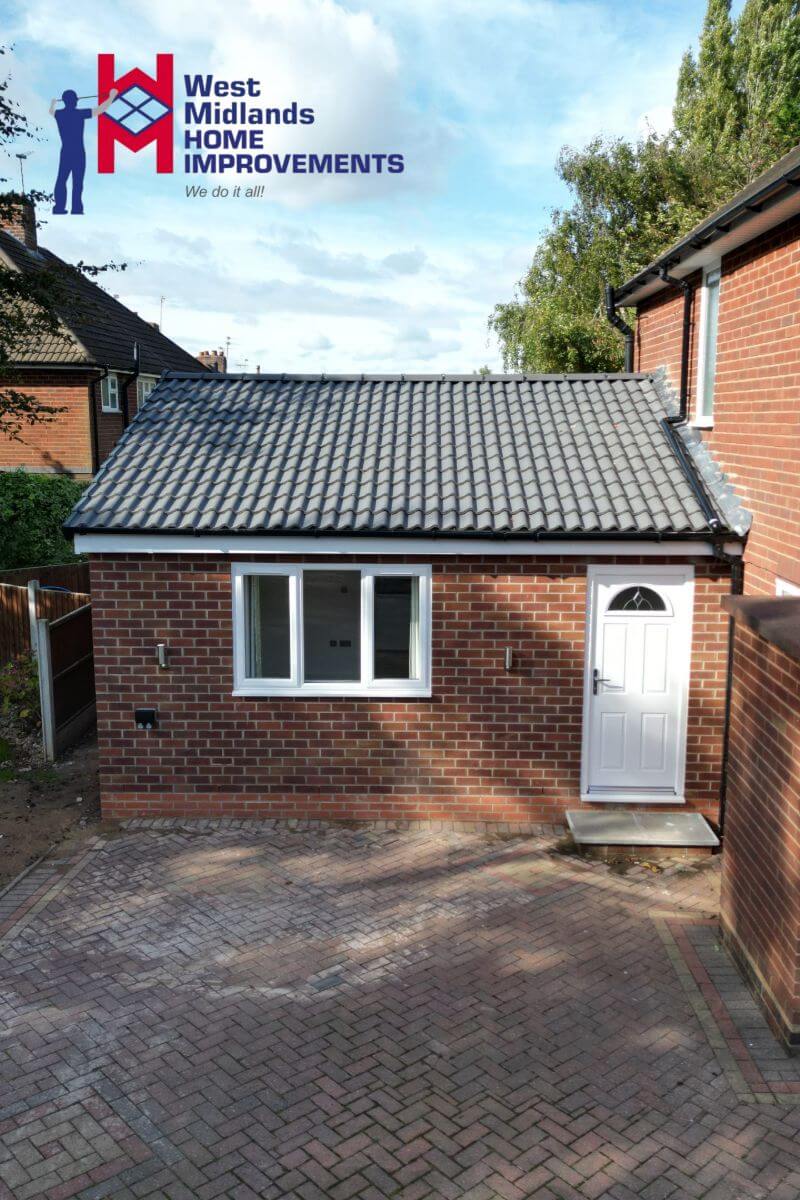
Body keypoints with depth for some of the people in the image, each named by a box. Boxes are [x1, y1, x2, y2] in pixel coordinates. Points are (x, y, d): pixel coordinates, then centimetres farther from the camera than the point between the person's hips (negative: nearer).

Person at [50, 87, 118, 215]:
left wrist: (53, 103, 53)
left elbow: (51, 112, 30)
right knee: (77, 182, -4)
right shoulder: (79, 113, -11)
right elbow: (100, 110, -10)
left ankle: (59, 208, 12)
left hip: (65, 152, 5)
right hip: (78, 152, -5)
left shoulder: (59, 114, 5)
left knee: (61, 179, 11)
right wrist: (112, 96, 0)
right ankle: (76, 209, -6)